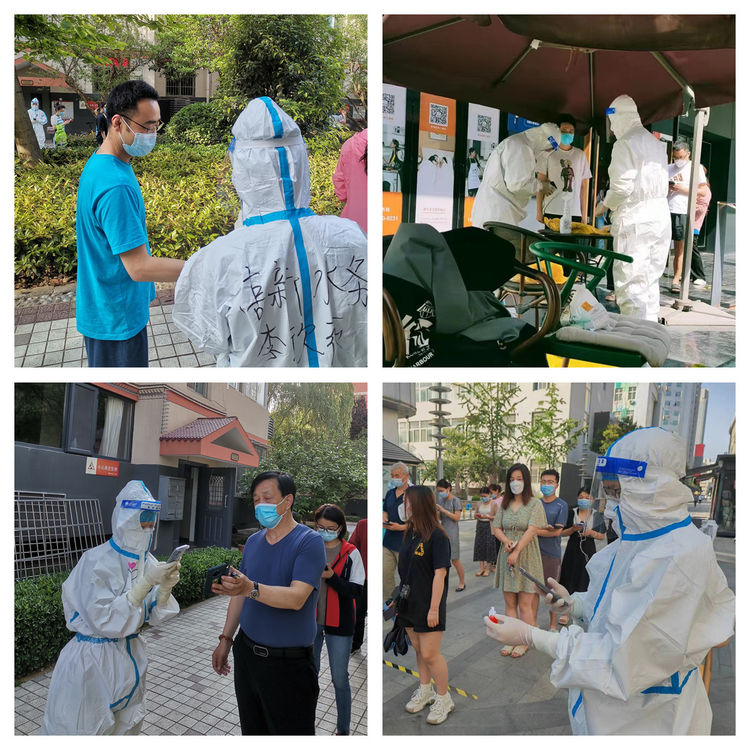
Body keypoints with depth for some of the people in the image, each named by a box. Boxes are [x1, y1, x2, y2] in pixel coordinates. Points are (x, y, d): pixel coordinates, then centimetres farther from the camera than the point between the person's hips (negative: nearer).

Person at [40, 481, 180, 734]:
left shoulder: (147, 561, -2)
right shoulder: (96, 561, -20)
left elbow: (154, 616, 0)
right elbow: (104, 620, -25)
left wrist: (165, 587, -19)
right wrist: (147, 582, -30)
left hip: (130, 658, 6)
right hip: (92, 662, -5)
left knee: (127, 729, 18)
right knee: (83, 730, 7)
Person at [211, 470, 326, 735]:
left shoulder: (309, 541, -16)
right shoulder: (253, 541, 6)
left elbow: (297, 597, -26)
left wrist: (251, 588, -38)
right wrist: (226, 639, 12)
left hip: (288, 662, -6)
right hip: (247, 652, 7)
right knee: (252, 732, 20)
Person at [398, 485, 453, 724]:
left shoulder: (437, 536, -18)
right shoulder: (409, 533, 5)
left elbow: (440, 573, -19)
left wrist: (434, 608, -19)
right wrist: (398, 596, 11)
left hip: (428, 605, -7)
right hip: (409, 603, 7)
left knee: (430, 654, 0)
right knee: (418, 649, 19)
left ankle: (443, 698, 20)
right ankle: (425, 691, 37)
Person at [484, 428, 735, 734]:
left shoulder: (679, 559, -28)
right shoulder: (639, 540, 1)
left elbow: (624, 660, -28)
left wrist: (530, 635, -24)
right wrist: (575, 604, -6)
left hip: (642, 720, -7)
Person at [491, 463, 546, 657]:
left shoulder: (534, 503, -4)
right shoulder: (504, 504, 10)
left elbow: (531, 530, -12)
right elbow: (497, 528, 9)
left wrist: (516, 552, -17)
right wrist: (506, 541, -12)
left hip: (527, 557, -4)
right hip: (507, 556, 5)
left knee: (525, 604, 0)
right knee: (509, 603, 8)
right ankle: (511, 640, 16)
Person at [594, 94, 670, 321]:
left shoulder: (625, 144, -9)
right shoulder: (656, 143, 16)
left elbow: (622, 186, -15)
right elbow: (661, 181, 15)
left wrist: (605, 205, 2)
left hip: (634, 220, -8)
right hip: (661, 215, 8)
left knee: (630, 283, -5)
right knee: (650, 280, 14)